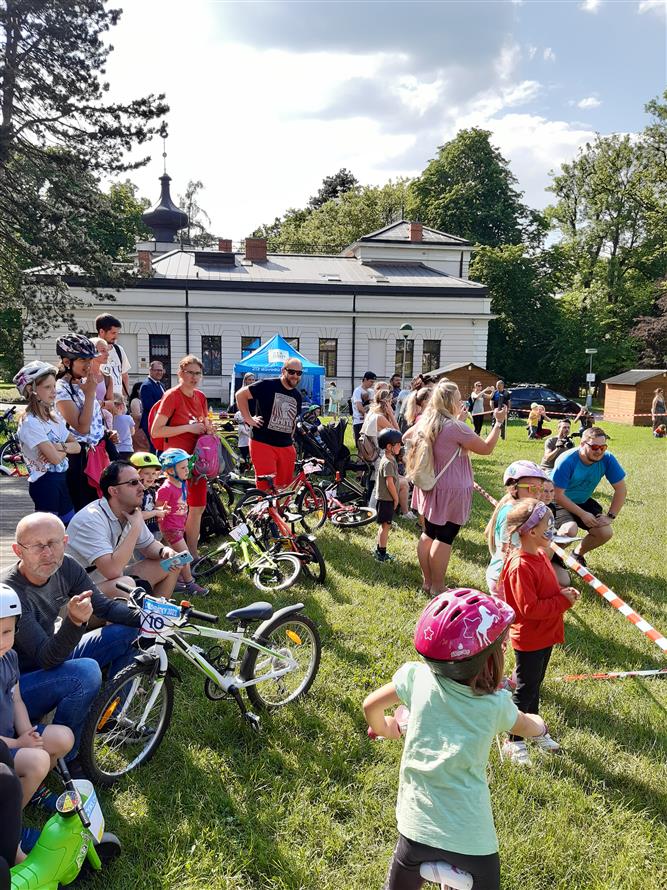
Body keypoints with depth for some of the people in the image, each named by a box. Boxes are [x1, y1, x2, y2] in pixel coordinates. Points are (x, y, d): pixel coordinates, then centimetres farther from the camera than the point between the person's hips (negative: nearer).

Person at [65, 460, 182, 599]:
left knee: (170, 566, 3)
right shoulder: (91, 519, -26)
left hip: (116, 578, 9)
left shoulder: (131, 512, 0)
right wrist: (136, 527, -27)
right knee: (126, 584, -36)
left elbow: (149, 545, 13)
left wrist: (165, 551, -11)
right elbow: (112, 570, -35)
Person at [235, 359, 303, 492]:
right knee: (266, 487, -9)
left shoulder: (297, 396, 15)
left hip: (286, 447, 6)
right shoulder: (268, 386, -7)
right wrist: (248, 419, -9)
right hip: (263, 444, -6)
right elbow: (240, 394, -8)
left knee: (284, 487, 8)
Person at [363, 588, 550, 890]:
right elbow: (531, 727, 11)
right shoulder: (497, 706, -10)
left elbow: (371, 705, 3)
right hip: (471, 838, -1)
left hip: (416, 824, 1)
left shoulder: (417, 676, -10)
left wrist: (383, 728, 25)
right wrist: (540, 724, 35)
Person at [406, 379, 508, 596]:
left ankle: (427, 581, 26)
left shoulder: (425, 422, 3)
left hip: (430, 488, 8)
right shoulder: (456, 427, -20)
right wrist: (499, 422, -2)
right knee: (444, 538, 1)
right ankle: (437, 587, 9)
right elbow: (486, 448, -11)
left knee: (428, 533, 15)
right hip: (450, 491, -8)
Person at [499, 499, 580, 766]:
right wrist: (563, 601, -21)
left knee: (534, 685, 25)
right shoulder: (521, 567, -29)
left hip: (545, 636, 9)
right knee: (524, 690, 6)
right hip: (528, 640, -9)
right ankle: (513, 742, 22)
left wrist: (565, 592, -5)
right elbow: (530, 608, -28)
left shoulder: (540, 555, 2)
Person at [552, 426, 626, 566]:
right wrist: (583, 514, -25)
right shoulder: (567, 461, -30)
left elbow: (621, 489, -8)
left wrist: (610, 516, -13)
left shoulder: (607, 460, -17)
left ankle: (578, 554, 19)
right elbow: (558, 495, -26)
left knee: (606, 533, -10)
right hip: (560, 502, -5)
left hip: (583, 502, 5)